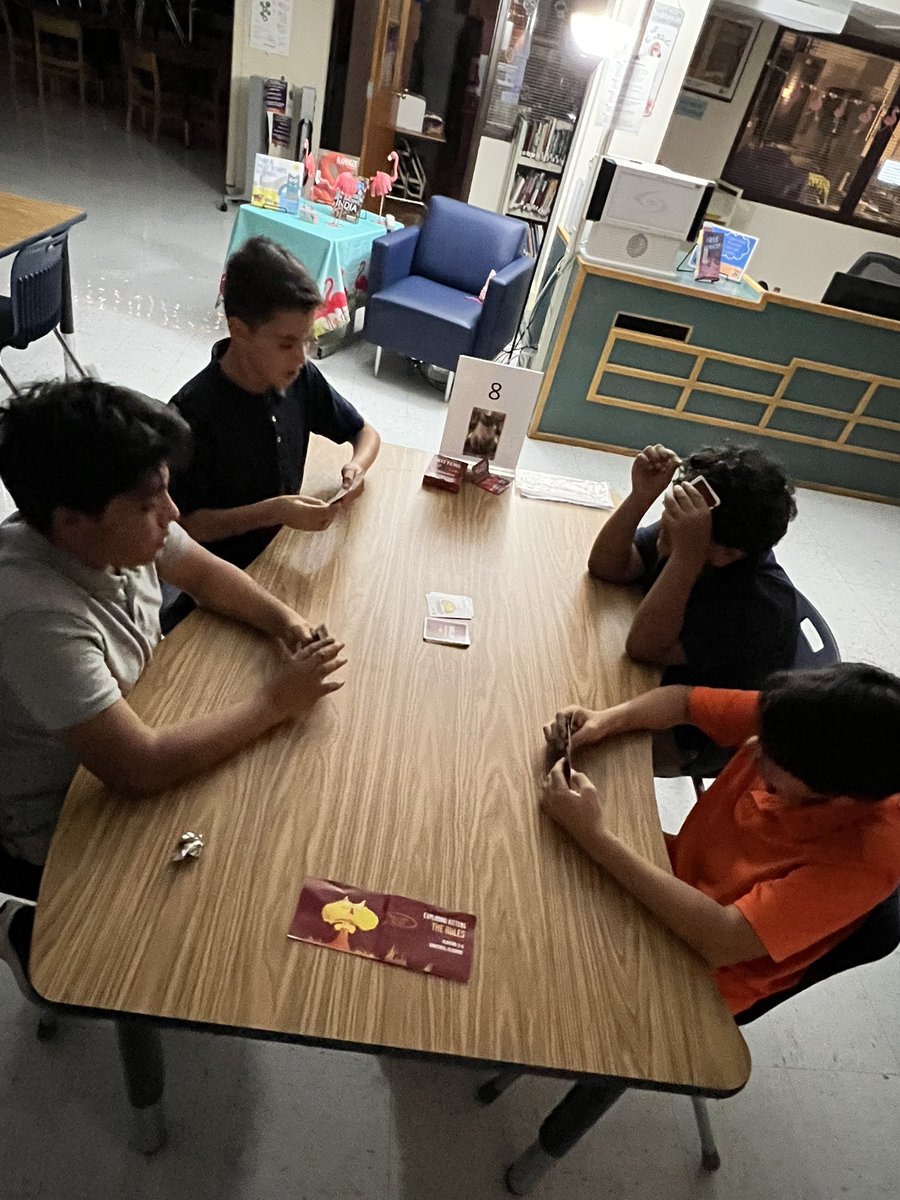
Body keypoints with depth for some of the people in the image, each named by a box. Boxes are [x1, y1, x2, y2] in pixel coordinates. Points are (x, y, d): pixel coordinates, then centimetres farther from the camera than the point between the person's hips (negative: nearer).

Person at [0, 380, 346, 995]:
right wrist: (275, 701, -27)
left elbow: (206, 573, 3)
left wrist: (287, 621, -14)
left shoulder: (117, 528, -16)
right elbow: (139, 768, -37)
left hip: (135, 720, 7)